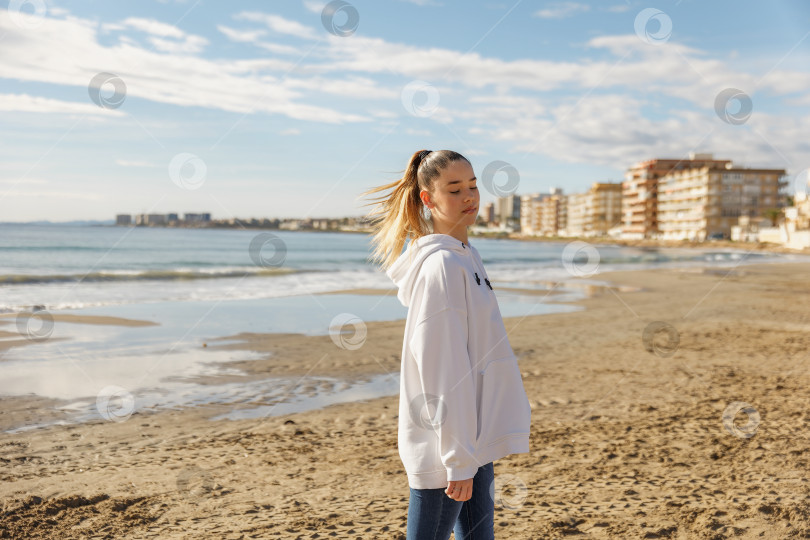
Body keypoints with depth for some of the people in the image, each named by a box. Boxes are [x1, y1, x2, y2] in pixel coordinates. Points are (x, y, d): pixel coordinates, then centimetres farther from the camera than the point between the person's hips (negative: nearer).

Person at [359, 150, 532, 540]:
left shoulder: (466, 257, 10)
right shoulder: (441, 265, -18)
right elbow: (441, 373, -21)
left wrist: (474, 449, 16)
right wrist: (458, 459, -19)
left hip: (473, 436, 9)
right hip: (446, 446, -9)